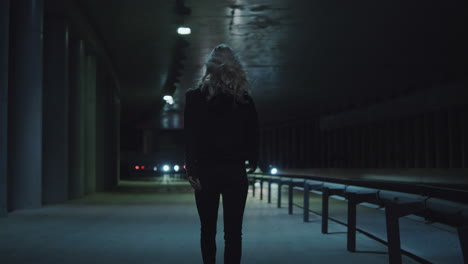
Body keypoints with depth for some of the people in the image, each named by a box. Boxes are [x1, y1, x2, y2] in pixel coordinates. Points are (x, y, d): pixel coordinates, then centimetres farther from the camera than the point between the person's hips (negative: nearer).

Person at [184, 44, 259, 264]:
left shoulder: (195, 97, -3)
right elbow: (253, 135, 4)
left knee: (208, 231, 11)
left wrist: (191, 170, -6)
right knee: (233, 233, 2)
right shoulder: (245, 99, 0)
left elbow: (190, 137, -8)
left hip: (206, 172, 0)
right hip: (235, 172, 1)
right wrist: (252, 162, 18)